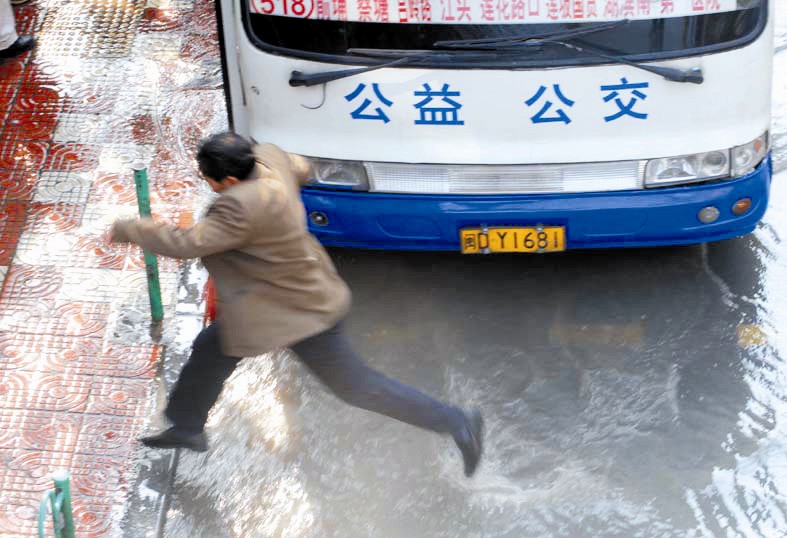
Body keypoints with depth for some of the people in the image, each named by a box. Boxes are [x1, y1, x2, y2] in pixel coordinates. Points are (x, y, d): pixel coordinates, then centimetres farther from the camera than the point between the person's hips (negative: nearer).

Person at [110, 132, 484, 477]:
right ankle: (187, 428, 38)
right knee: (210, 350, 17)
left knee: (355, 387, 7)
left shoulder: (243, 207, -36)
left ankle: (456, 423, 16)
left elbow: (187, 244, -33)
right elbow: (300, 169, 12)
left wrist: (127, 230, -21)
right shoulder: (268, 157, -11)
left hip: (306, 314, -10)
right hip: (298, 292, 10)